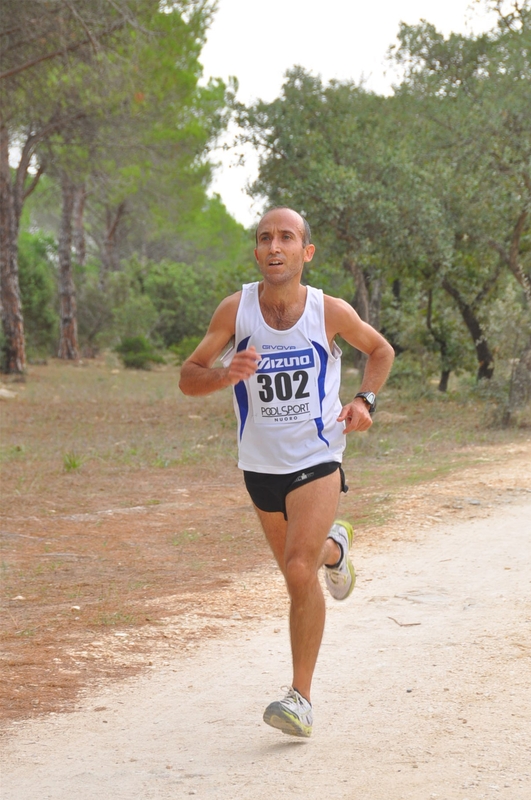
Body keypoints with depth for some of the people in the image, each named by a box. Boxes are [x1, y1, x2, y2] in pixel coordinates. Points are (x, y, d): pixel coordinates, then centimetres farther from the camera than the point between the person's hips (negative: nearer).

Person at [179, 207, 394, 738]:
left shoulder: (330, 312, -11)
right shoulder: (236, 309, -10)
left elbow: (380, 350, 10)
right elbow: (188, 378, -7)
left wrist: (364, 400, -7)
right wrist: (226, 375, -28)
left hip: (317, 460, -3)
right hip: (260, 465, 3)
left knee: (299, 572, -18)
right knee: (297, 567, 20)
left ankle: (302, 697, -7)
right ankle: (333, 546, 58)